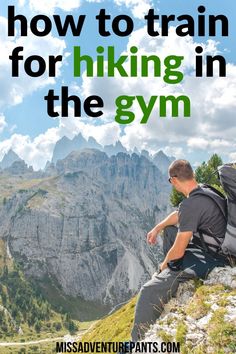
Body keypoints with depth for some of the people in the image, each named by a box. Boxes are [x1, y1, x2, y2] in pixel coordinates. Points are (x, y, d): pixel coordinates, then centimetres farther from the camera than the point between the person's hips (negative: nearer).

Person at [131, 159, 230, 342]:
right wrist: (157, 228, 20)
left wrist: (164, 264, 0)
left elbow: (178, 251, -20)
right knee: (169, 230, 28)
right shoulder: (205, 190, 3)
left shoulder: (191, 204, -26)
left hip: (208, 262, -10)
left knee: (150, 291, -17)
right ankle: (169, 274, 34)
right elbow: (178, 215, 23)